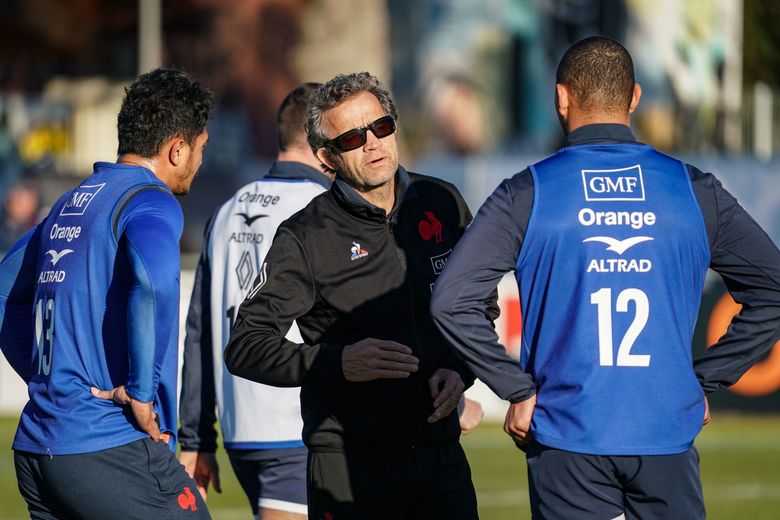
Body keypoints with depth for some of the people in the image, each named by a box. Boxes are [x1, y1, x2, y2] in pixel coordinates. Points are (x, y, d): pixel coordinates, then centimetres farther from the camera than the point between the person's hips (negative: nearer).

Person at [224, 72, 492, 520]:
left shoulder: (442, 204, 7)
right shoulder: (306, 238, -8)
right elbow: (244, 347, -12)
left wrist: (458, 369, -1)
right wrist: (339, 362, -25)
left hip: (440, 451, 4)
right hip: (349, 462, -4)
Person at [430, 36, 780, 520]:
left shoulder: (526, 195, -2)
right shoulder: (695, 189, 2)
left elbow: (452, 300, -10)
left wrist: (519, 390, -3)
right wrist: (706, 380, 7)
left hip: (568, 443, -1)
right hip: (667, 440, 1)